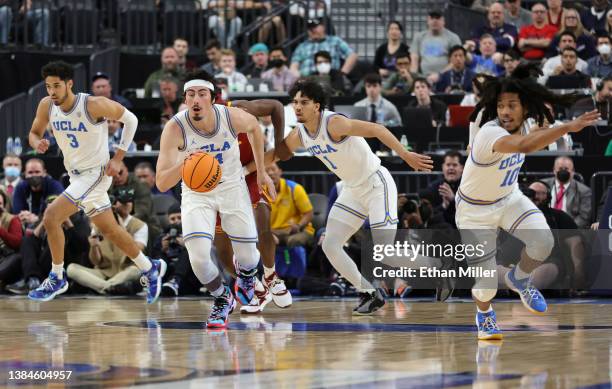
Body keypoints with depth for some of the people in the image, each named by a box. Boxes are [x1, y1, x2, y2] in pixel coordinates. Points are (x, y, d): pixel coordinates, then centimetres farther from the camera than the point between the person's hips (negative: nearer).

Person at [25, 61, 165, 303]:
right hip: (76, 174, 7)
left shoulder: (94, 105, -22)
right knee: (109, 230, 14)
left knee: (51, 216, -19)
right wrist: (37, 143, -18)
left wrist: (118, 158, -11)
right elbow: (34, 133, 8)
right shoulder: (46, 106, -7)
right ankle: (150, 269, 31)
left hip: (95, 173, -7)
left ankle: (57, 278, -5)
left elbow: (130, 119, -9)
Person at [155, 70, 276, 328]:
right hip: (196, 193, -1)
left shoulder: (233, 117, -23)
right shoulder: (175, 128, -29)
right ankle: (222, 298, 13)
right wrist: (184, 164, -52)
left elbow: (254, 127, 4)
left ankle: (246, 272, 44)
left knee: (248, 257, 3)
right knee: (199, 258, -19)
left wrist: (261, 172, 7)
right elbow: (161, 184, -32)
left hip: (232, 188, 1)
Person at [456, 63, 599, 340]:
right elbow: (524, 146, -59)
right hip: (475, 210, -5)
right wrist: (568, 128, -66)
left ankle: (519, 278, 12)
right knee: (485, 275, -2)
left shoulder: (523, 125, -13)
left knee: (542, 240, -21)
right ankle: (484, 313, 35)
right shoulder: (490, 132, -37)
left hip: (509, 198, 5)